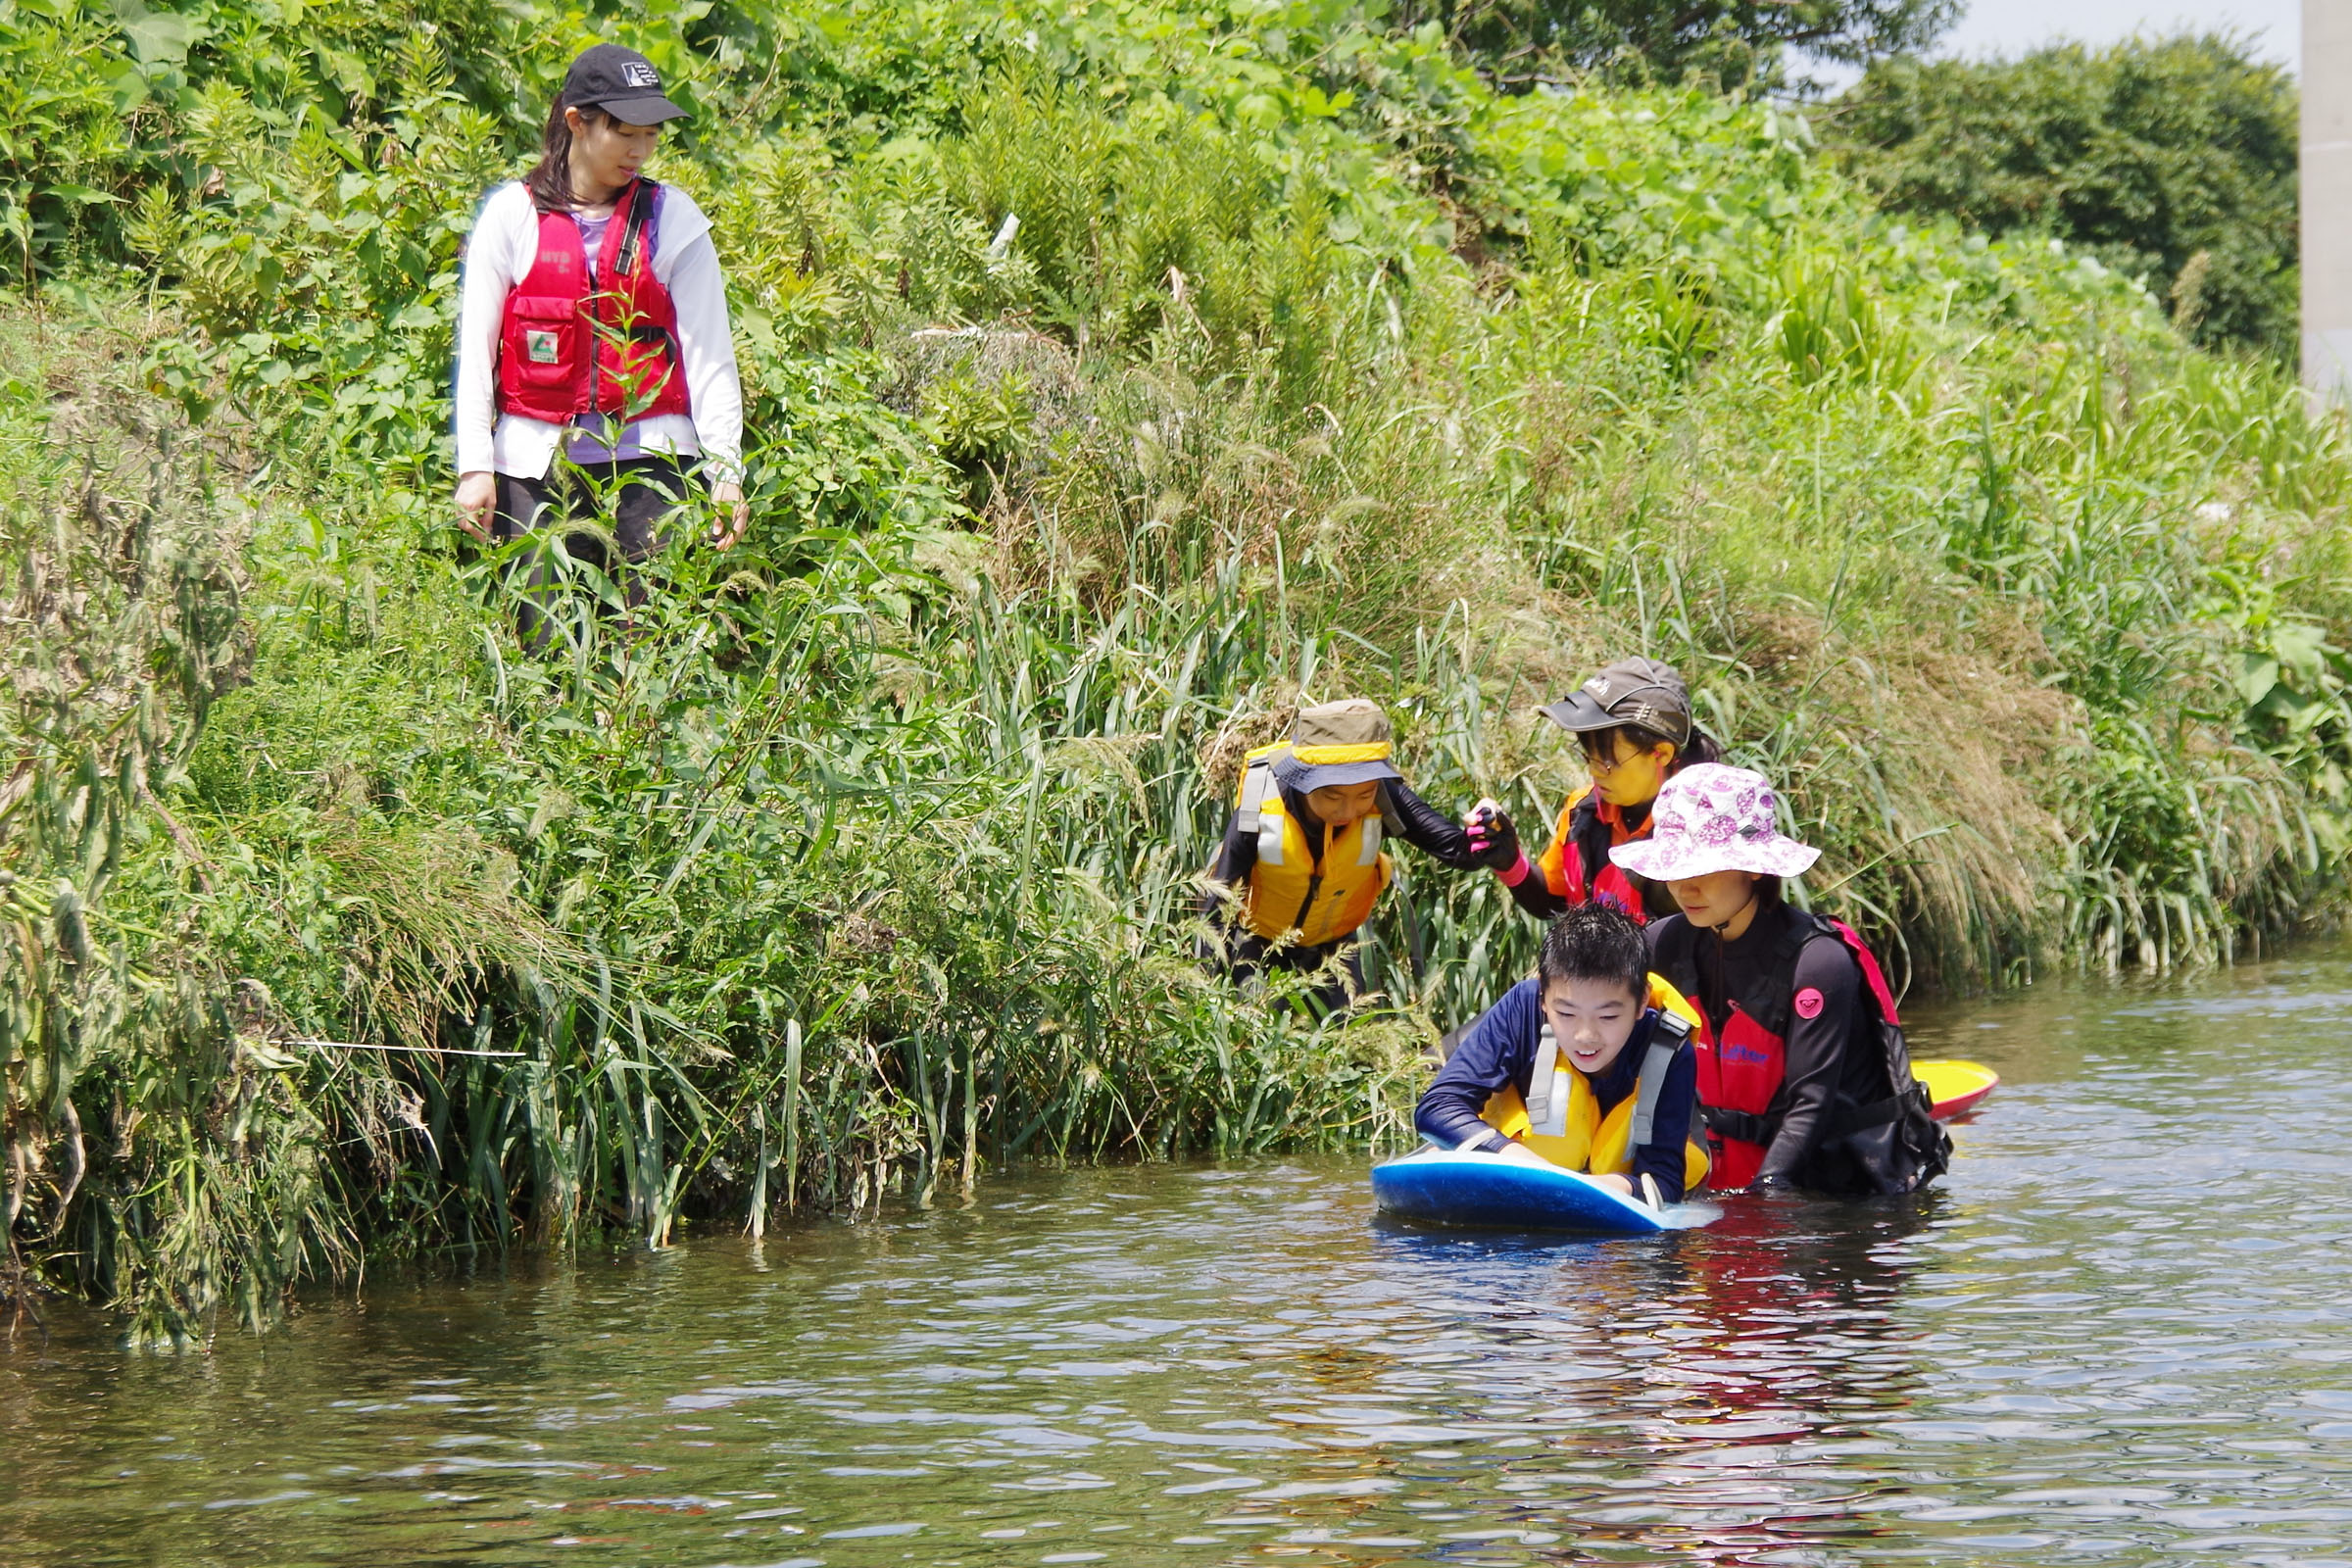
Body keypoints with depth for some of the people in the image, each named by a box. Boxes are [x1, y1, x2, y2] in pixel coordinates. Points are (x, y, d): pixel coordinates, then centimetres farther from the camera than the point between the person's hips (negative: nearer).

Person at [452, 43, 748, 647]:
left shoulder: (672, 218, 6)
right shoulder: (512, 213, 6)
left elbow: (708, 353, 4)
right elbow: (475, 349, 6)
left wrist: (725, 470, -4)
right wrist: (475, 468, -2)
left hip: (648, 459, 0)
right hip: (535, 459, 0)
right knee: (544, 655, -3)